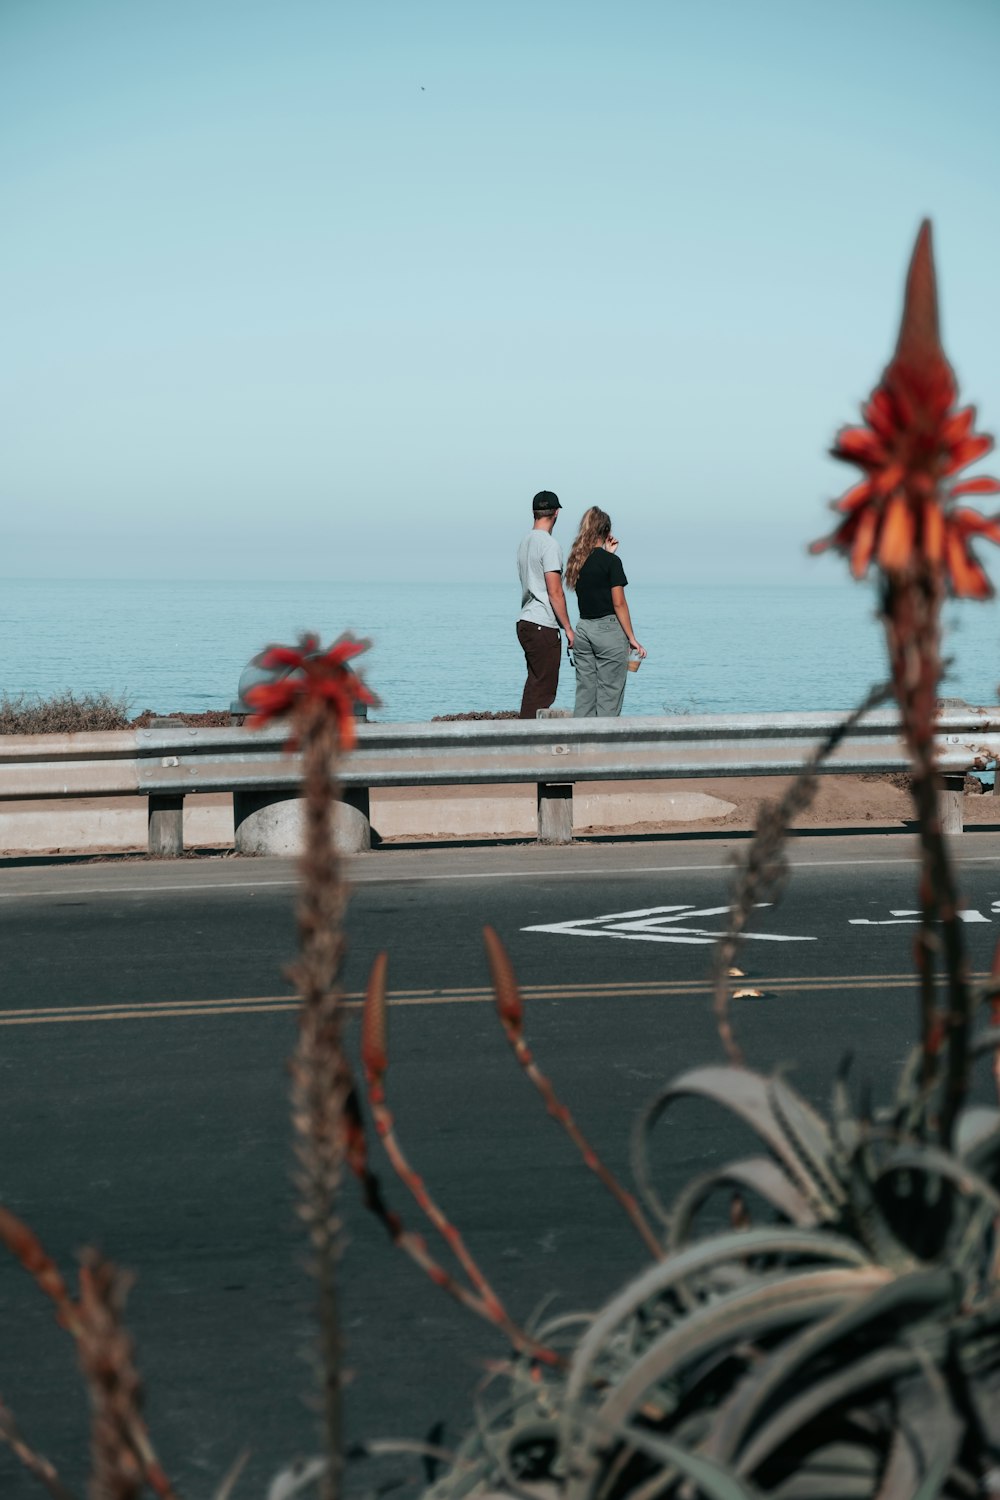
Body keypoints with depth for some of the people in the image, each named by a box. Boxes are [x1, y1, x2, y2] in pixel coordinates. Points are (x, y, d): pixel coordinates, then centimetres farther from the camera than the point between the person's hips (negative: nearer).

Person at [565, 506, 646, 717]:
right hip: (608, 629, -6)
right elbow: (618, 604, -12)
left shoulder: (577, 560, 7)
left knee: (584, 693, 9)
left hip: (583, 628, 6)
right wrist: (632, 638, -8)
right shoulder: (611, 561, -11)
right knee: (609, 695, -3)